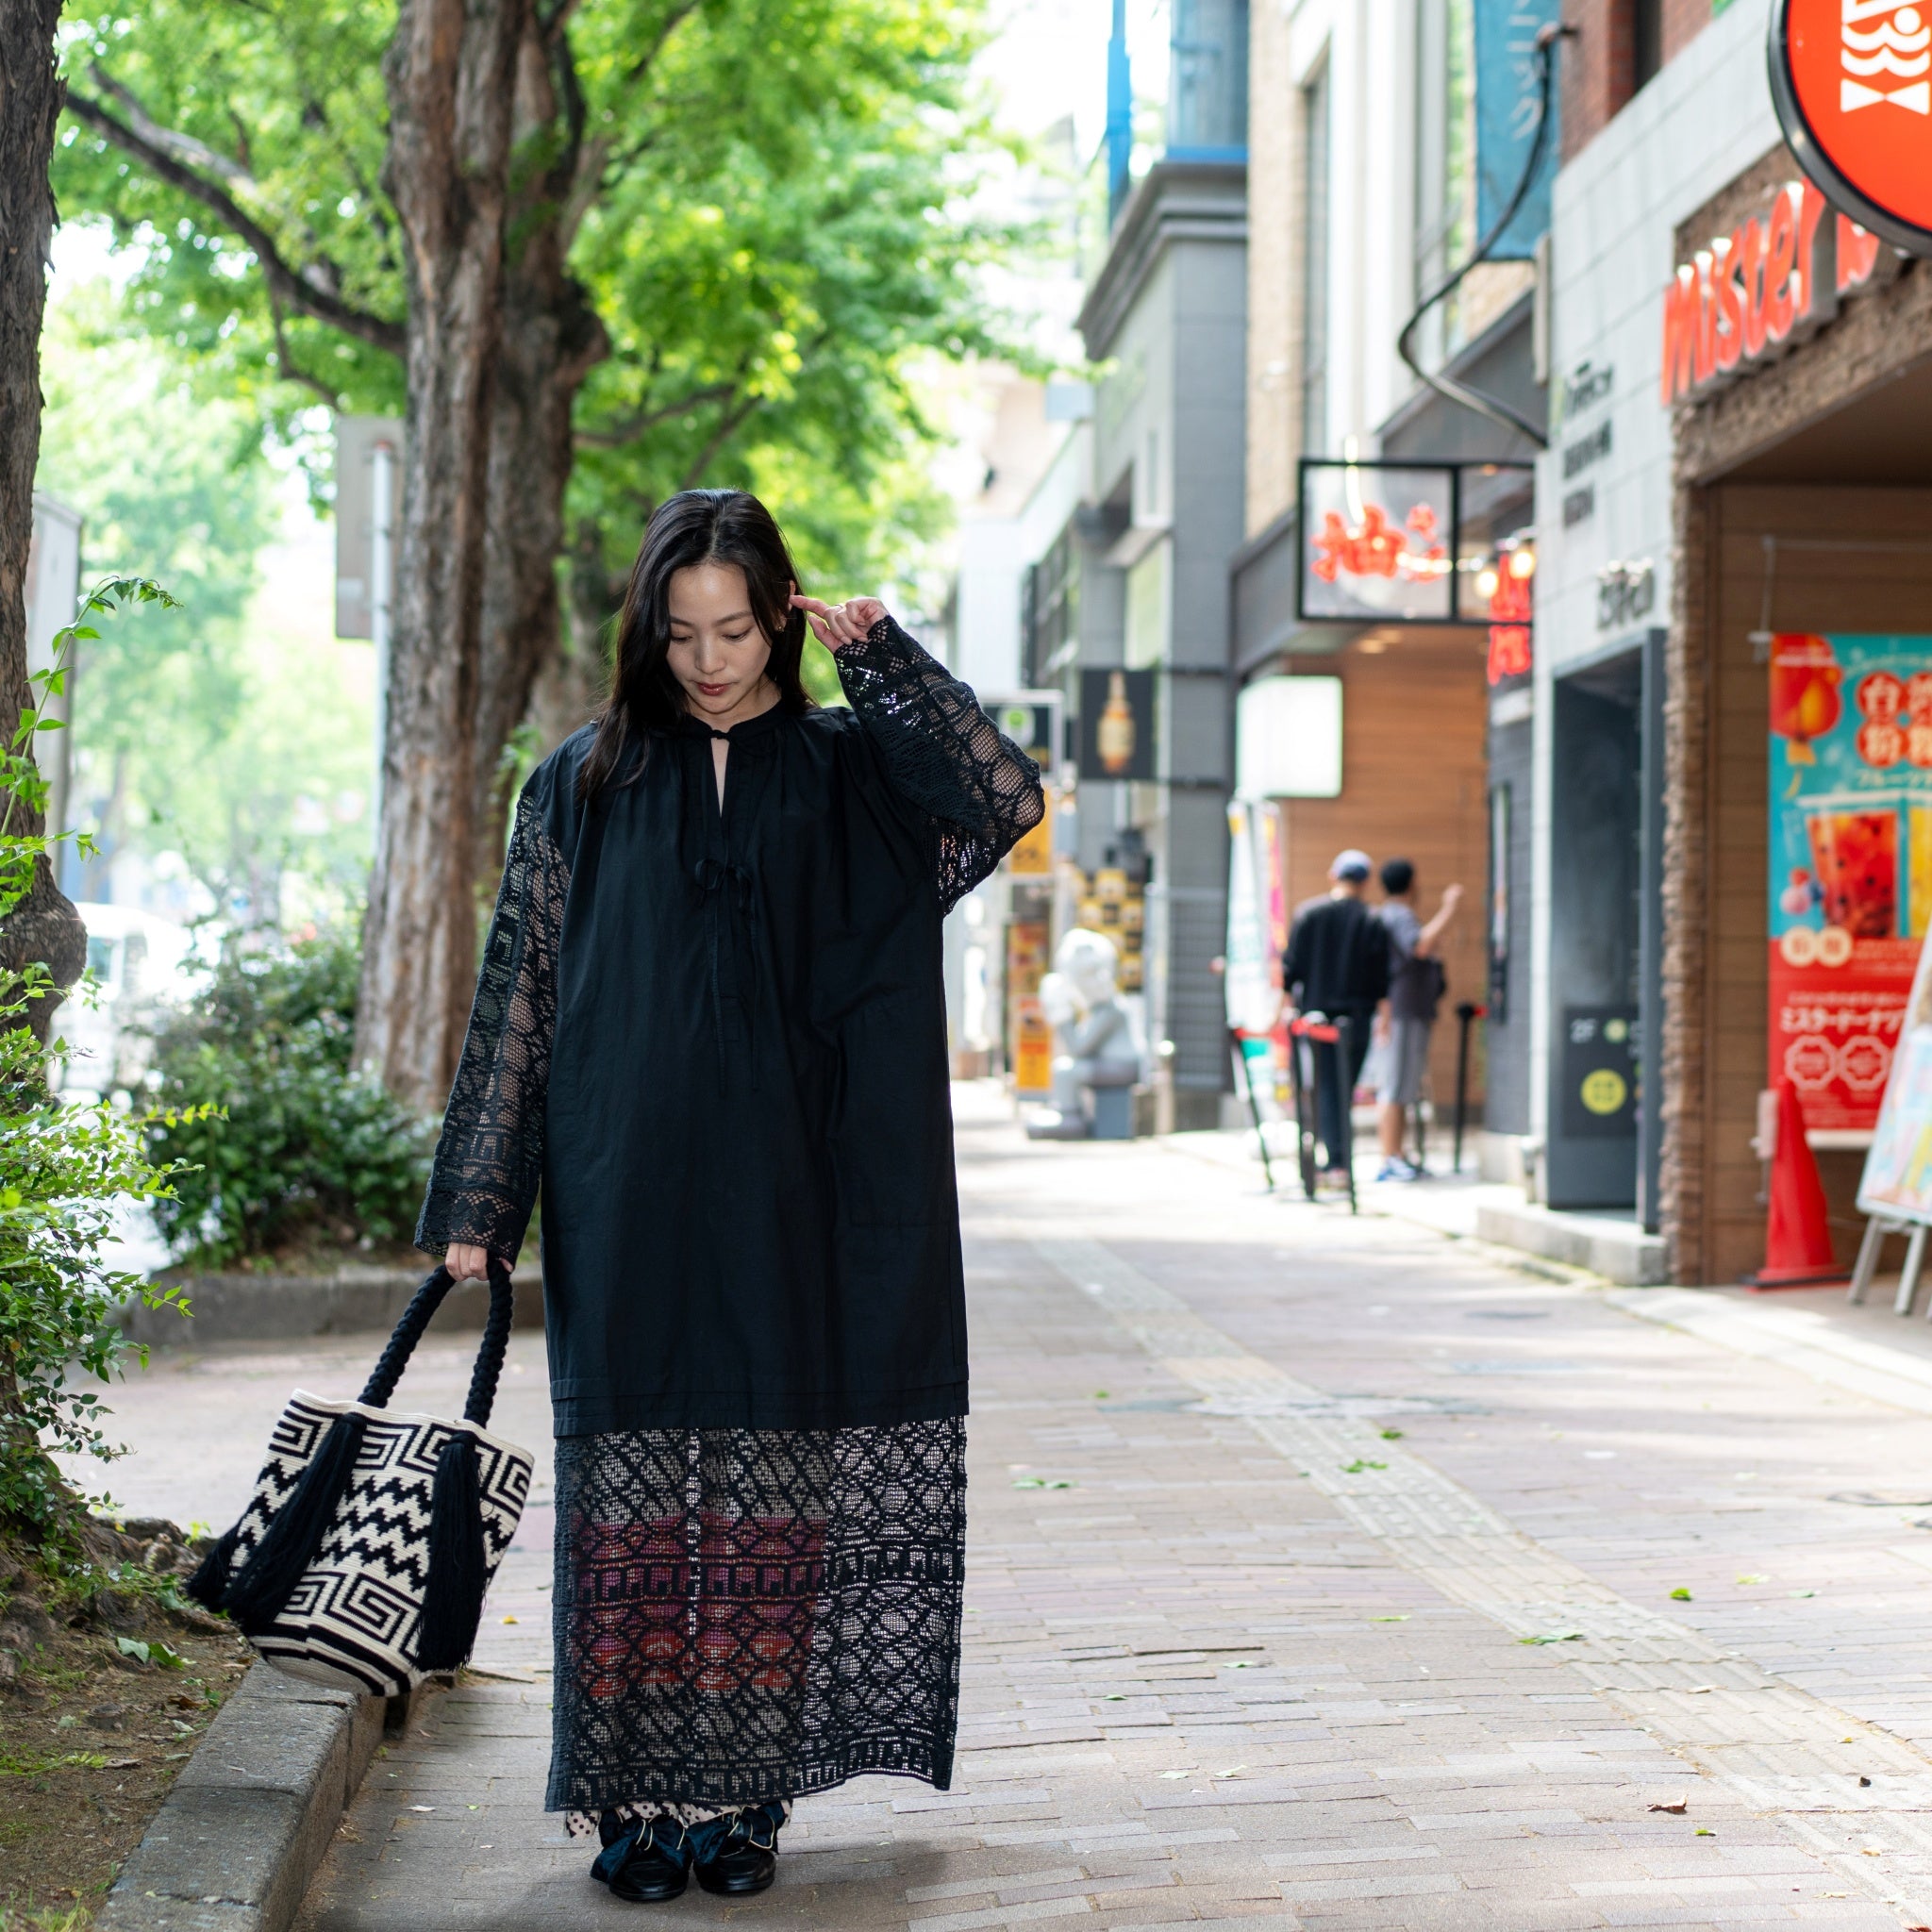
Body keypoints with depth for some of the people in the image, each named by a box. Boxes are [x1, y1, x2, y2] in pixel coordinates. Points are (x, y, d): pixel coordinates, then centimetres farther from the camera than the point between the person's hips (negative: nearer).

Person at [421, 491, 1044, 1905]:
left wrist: (886, 659, -9)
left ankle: (744, 1797, 10)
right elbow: (520, 996, 5)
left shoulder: (855, 773, 7)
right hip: (631, 1210, 0)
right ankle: (640, 1802, 6)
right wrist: (478, 1203, 0)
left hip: (790, 1212, 0)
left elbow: (1012, 800, -10)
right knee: (640, 1503, -1)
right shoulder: (585, 788, 6)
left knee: (772, 1506, 2)